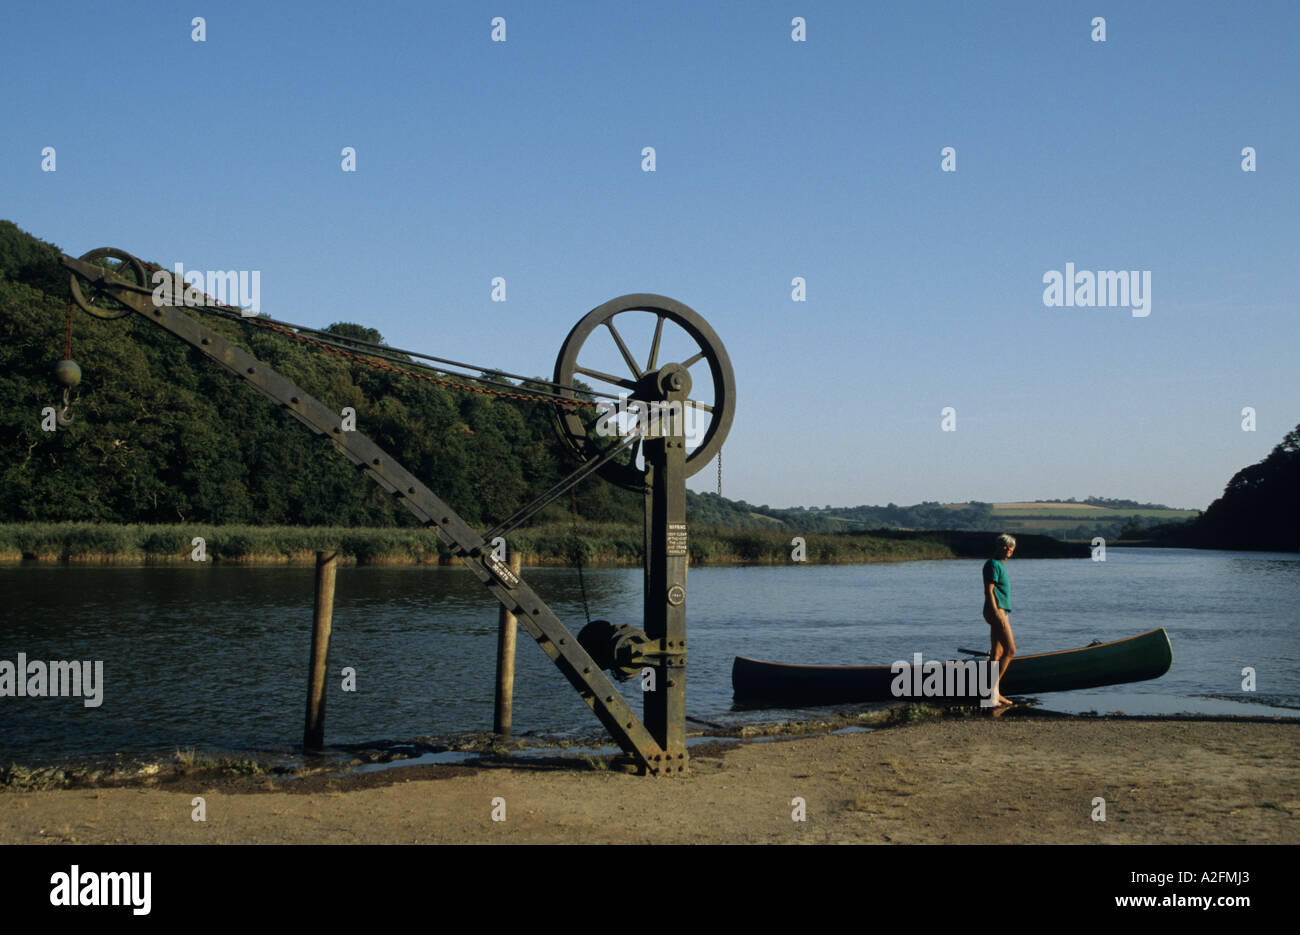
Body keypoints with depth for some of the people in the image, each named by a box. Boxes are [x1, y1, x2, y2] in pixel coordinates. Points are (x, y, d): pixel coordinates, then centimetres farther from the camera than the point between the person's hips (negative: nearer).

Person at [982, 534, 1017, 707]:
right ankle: (993, 687, -15)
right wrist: (997, 613, -23)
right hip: (997, 611, -10)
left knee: (997, 653, 10)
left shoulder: (1000, 565, 21)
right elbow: (988, 590, -17)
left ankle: (995, 694, 13)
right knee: (1010, 650, -14)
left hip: (1001, 612, 10)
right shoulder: (993, 564, -10)